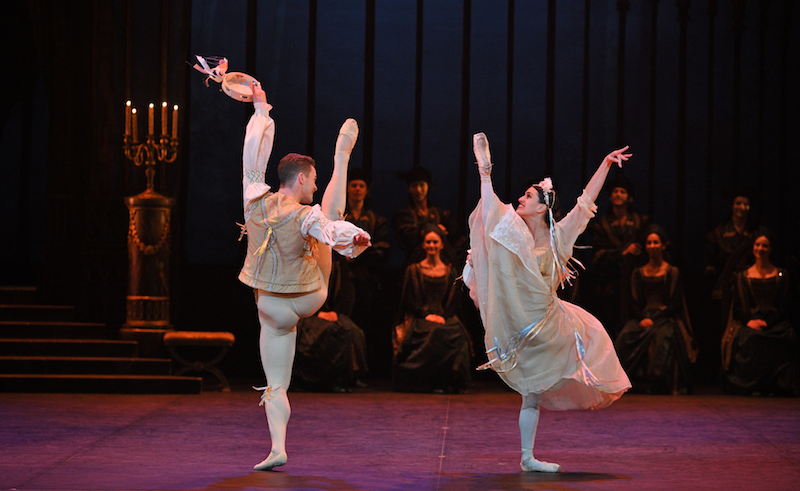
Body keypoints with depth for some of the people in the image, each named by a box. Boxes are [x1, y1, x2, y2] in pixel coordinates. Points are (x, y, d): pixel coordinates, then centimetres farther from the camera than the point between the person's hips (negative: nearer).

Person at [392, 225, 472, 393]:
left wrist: (443, 316, -9)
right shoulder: (414, 270, 12)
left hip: (445, 318, 2)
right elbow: (409, 300, 4)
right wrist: (426, 315, -12)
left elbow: (453, 302, 11)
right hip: (419, 319, -2)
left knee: (457, 335, -33)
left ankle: (449, 382, -25)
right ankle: (428, 382, -30)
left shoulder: (450, 272, 17)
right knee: (434, 333, -37)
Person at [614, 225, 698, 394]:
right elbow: (634, 303, 13)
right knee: (625, 338, -29)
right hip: (643, 318, 3)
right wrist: (642, 319, -9)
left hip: (666, 319, -3)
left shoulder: (672, 273, 6)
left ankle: (658, 385, -31)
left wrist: (654, 319, -14)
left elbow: (676, 304, -1)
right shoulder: (638, 273, 17)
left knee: (661, 338, -37)